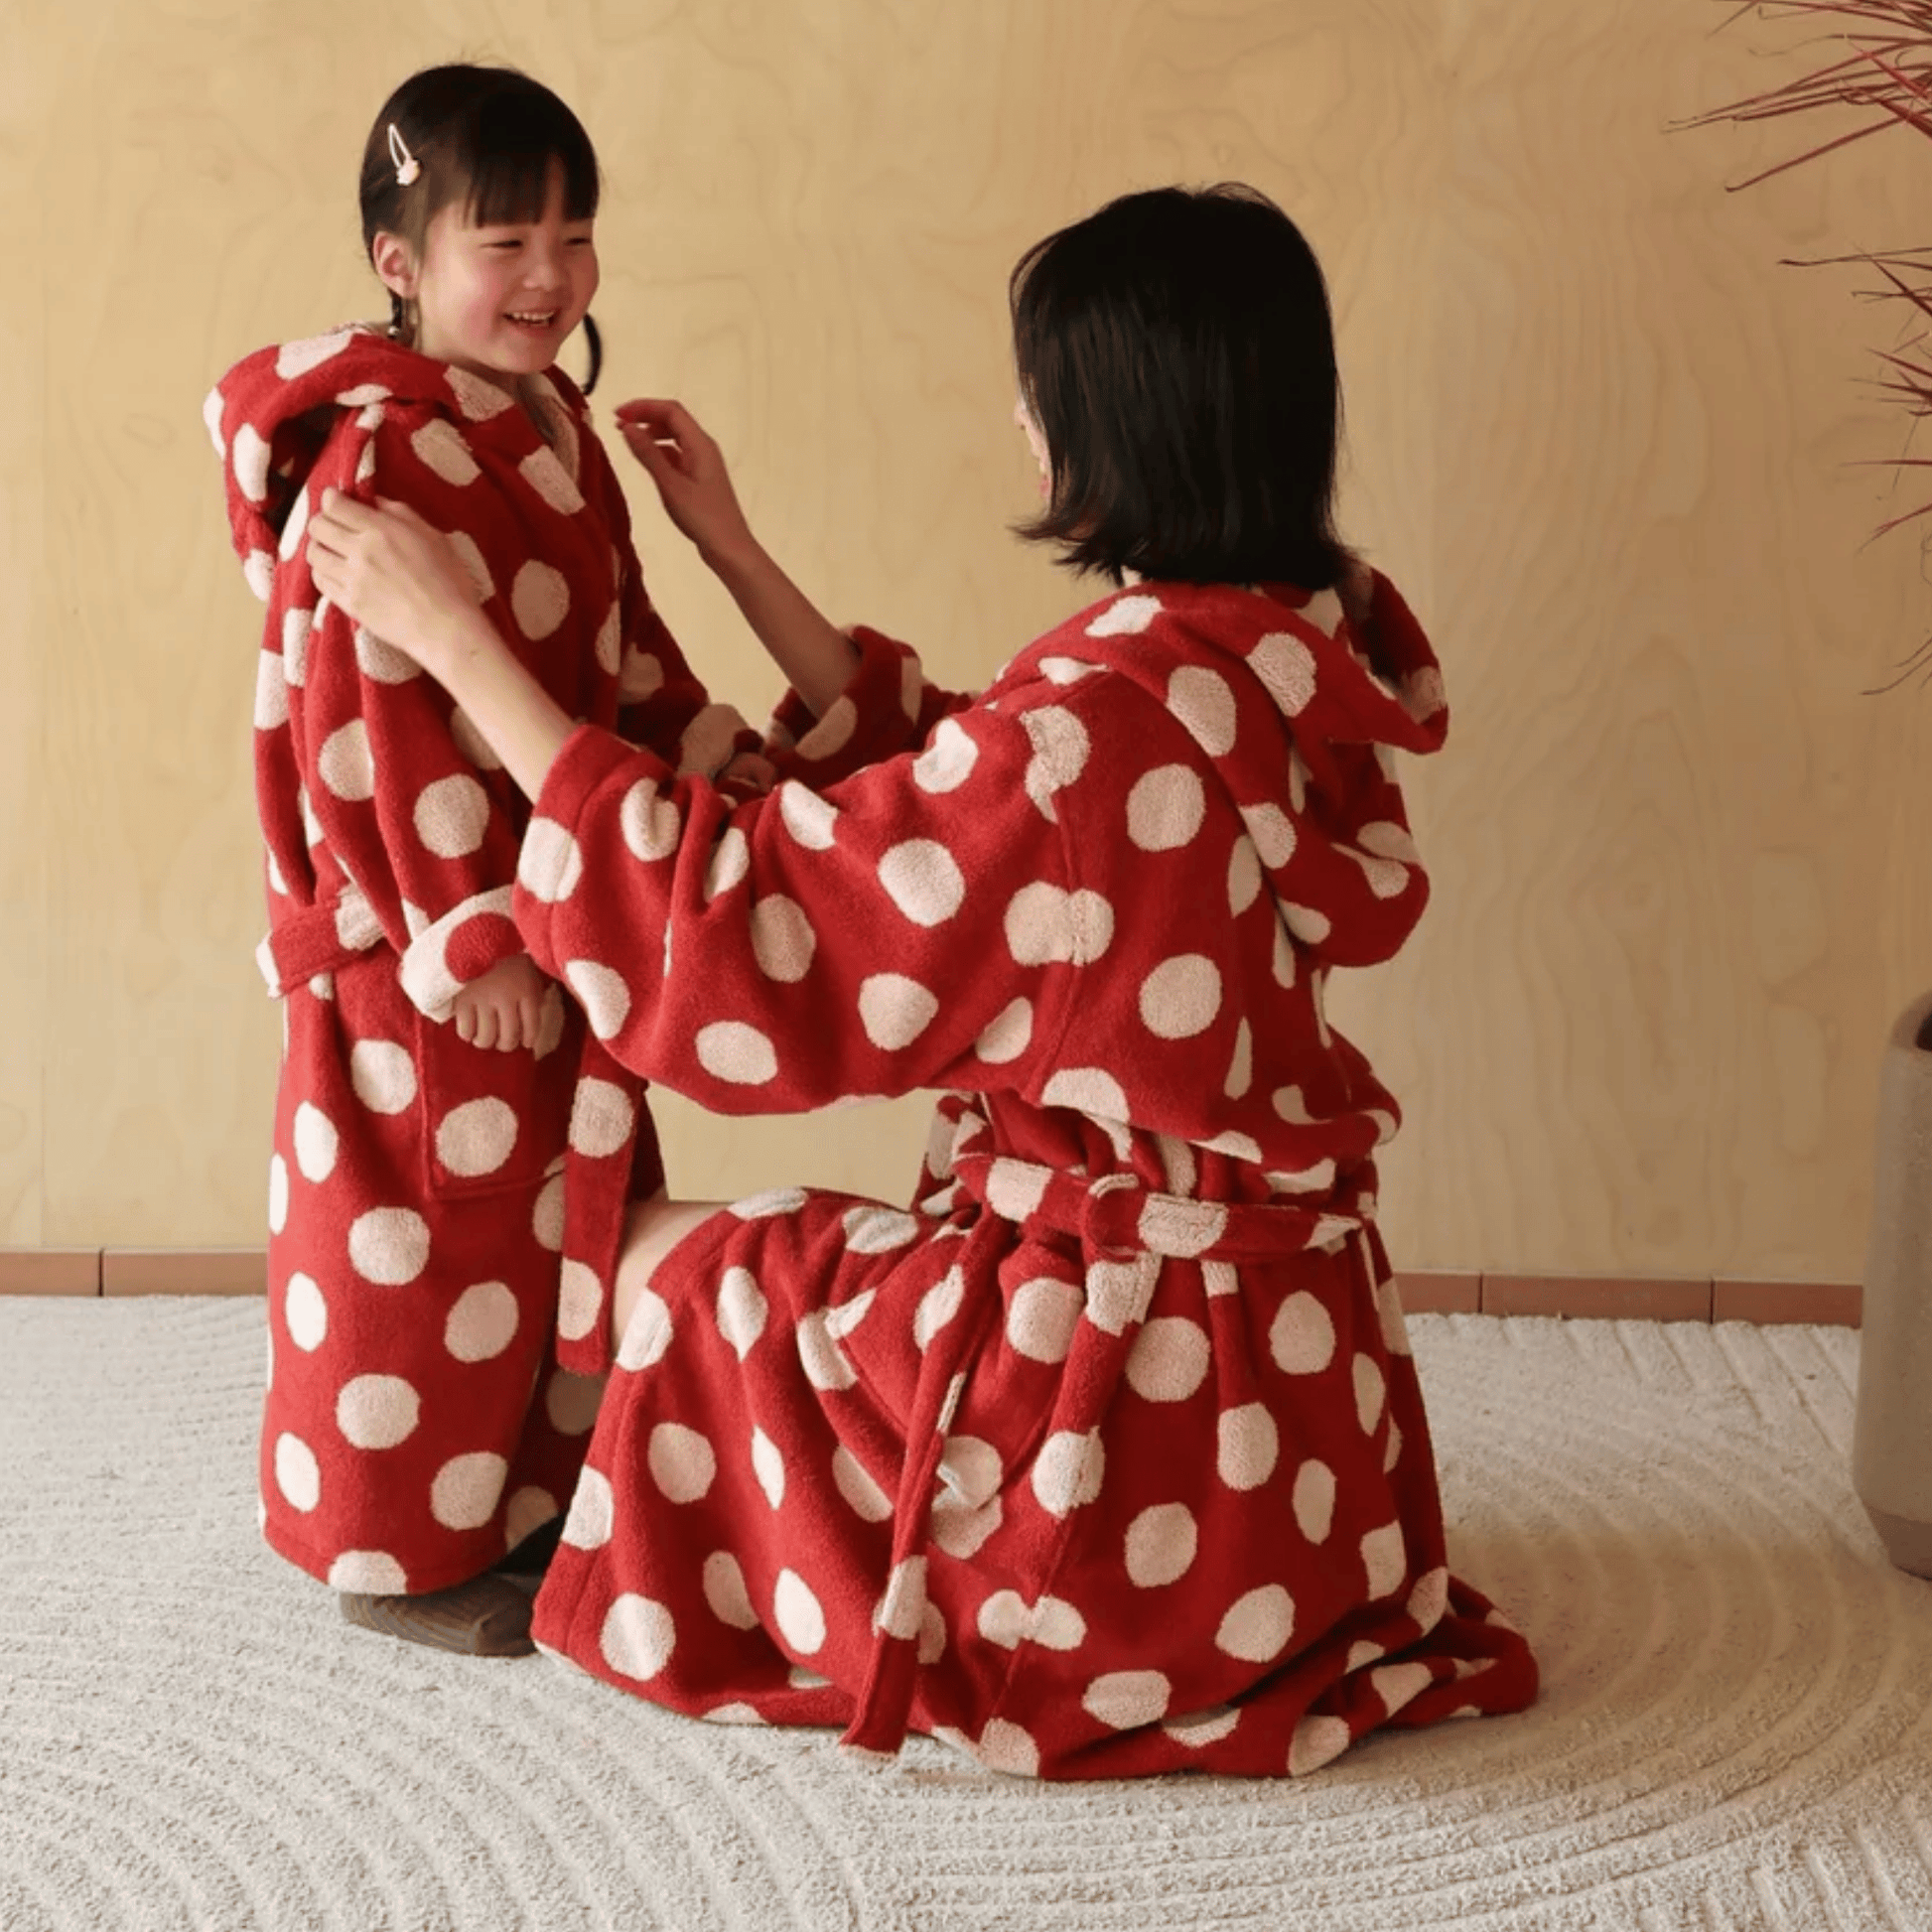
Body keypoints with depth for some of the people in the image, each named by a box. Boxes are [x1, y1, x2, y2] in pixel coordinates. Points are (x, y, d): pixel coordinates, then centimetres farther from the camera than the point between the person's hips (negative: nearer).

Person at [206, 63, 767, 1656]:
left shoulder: (557, 431, 9)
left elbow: (624, 645, 19)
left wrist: (720, 756, 8)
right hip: (425, 946, -9)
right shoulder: (380, 461, -21)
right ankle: (400, 1551, 18)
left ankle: (532, 1496, 35)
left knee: (568, 1218, 19)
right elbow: (373, 727, -23)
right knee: (429, 1242, 3)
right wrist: (473, 932, -22)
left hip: (565, 917, 10)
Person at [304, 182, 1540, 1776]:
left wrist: (458, 644, -16)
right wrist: (735, 555, 14)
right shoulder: (1290, 656, -3)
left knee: (660, 1257, 14)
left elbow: (722, 922, -22)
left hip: (1125, 1389, -8)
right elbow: (947, 793, 10)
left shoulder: (1106, 725, -29)